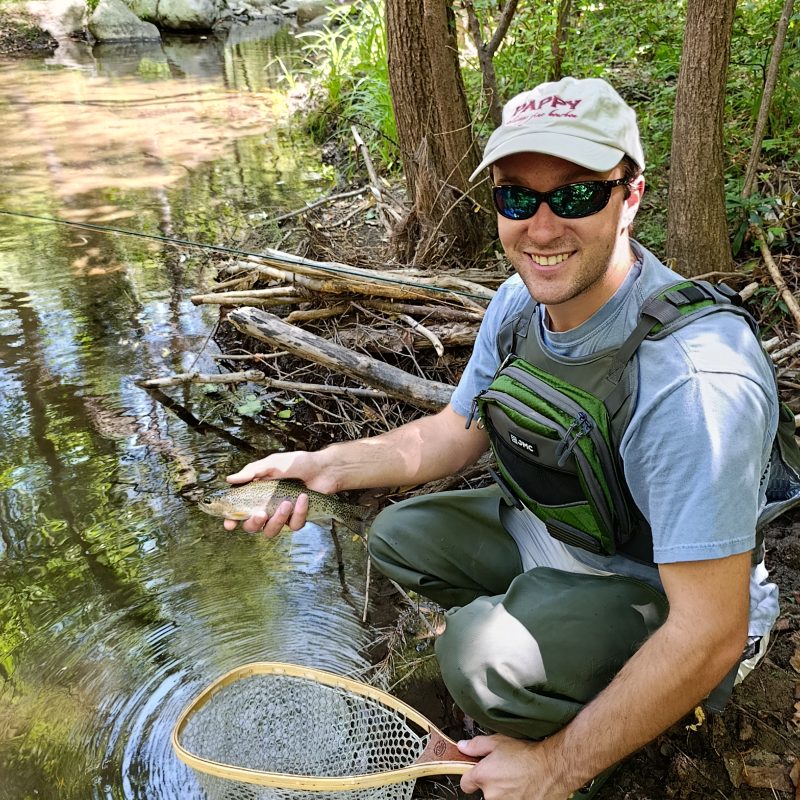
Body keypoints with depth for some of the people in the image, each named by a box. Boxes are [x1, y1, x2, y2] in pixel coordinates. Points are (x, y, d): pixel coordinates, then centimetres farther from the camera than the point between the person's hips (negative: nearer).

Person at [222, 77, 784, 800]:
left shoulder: (693, 376, -36)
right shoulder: (519, 303, -11)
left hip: (665, 597, -7)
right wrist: (324, 466, -10)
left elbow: (710, 634, -33)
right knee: (399, 536, 9)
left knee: (481, 652, -31)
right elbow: (456, 432, 4)